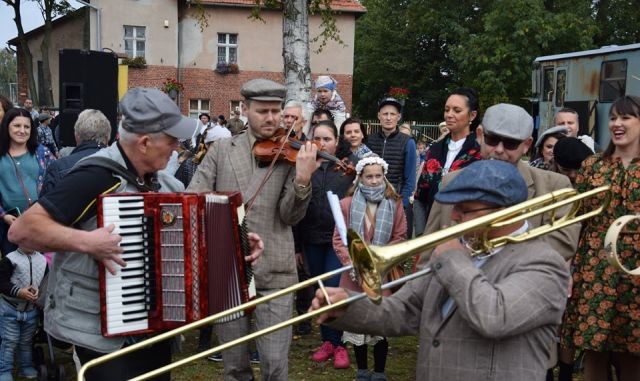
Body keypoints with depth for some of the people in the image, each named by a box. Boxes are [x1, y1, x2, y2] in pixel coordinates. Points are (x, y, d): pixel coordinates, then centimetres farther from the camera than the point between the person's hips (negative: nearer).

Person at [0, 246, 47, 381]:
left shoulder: (43, 260, 3)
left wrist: (39, 290, -10)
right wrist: (19, 292, -25)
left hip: (32, 310, 4)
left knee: (27, 341, 16)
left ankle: (26, 367, 28)